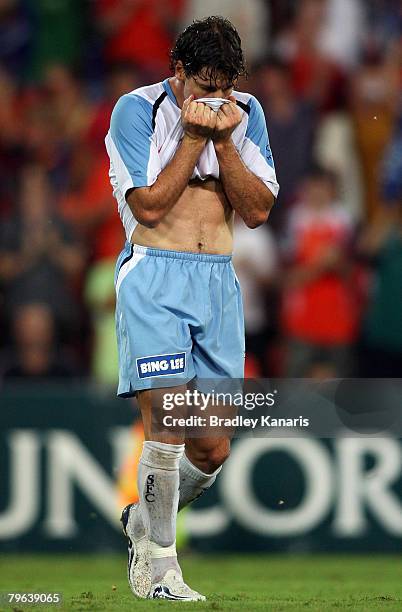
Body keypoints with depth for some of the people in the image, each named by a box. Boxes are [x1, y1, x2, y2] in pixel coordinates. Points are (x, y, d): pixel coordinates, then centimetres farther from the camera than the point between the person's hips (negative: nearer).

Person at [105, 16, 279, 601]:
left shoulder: (245, 112, 9)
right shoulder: (137, 110, -3)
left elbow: (258, 210, 2)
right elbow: (149, 206, -10)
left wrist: (223, 139, -8)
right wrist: (195, 136, -11)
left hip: (218, 282, 4)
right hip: (154, 275, -4)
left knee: (213, 449, 2)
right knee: (169, 422, -17)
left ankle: (145, 518, 30)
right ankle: (157, 564, -5)